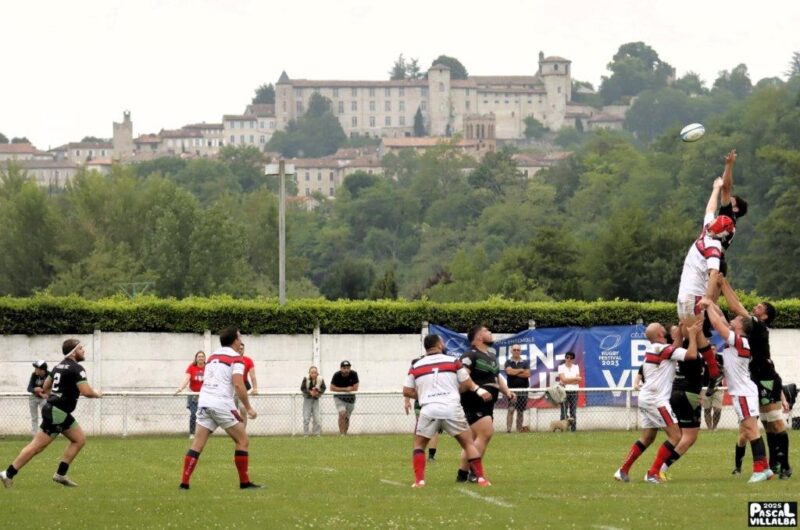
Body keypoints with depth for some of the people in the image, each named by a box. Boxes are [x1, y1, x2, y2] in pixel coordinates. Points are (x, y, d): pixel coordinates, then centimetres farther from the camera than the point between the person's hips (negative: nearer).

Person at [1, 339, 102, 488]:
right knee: (37, 446, -6)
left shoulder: (60, 366, 13)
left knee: (80, 439, 12)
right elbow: (86, 392, -22)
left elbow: (46, 387, 22)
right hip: (57, 413, -10)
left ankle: (61, 474, 13)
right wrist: (97, 394, -2)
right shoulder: (76, 369, -15)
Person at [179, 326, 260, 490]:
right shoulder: (236, 358, -4)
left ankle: (184, 482, -3)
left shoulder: (212, 357, 18)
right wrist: (248, 408, -9)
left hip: (204, 402, 7)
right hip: (222, 404, -7)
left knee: (198, 444, 5)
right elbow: (238, 385, -15)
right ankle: (244, 482, 5)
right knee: (242, 441, 5)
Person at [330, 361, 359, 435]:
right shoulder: (337, 375, -18)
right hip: (339, 398, -3)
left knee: (347, 417, 7)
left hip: (350, 398, 3)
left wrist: (341, 389, -16)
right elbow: (332, 388, -20)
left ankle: (344, 434, 21)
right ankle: (341, 434, -24)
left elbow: (355, 388, -15)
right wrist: (346, 389, -23)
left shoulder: (354, 374, -14)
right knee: (342, 413, -24)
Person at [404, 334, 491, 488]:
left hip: (429, 410, 0)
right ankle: (481, 478, 3)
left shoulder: (416, 366, 9)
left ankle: (419, 480, 2)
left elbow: (407, 391, 11)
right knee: (468, 443, 12)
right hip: (452, 408, 0)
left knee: (418, 445, 17)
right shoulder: (453, 361, 7)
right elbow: (467, 385, 10)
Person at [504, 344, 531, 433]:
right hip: (512, 389, -2)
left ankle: (519, 429, 12)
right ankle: (508, 429, -19)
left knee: (520, 411, 6)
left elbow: (527, 374, -4)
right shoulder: (508, 362, 6)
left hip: (523, 389, 2)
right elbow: (509, 371, -13)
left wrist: (515, 372, -5)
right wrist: (521, 370, -2)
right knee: (511, 409, -14)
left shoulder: (525, 362, 10)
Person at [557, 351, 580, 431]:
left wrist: (567, 380, -9)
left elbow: (577, 381, 0)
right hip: (564, 392, -2)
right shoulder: (561, 367, 3)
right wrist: (575, 378, -8)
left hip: (574, 391, 2)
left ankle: (573, 428, 1)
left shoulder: (576, 367, 12)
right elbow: (564, 379, -9)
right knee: (564, 411, -6)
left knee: (573, 411, 0)